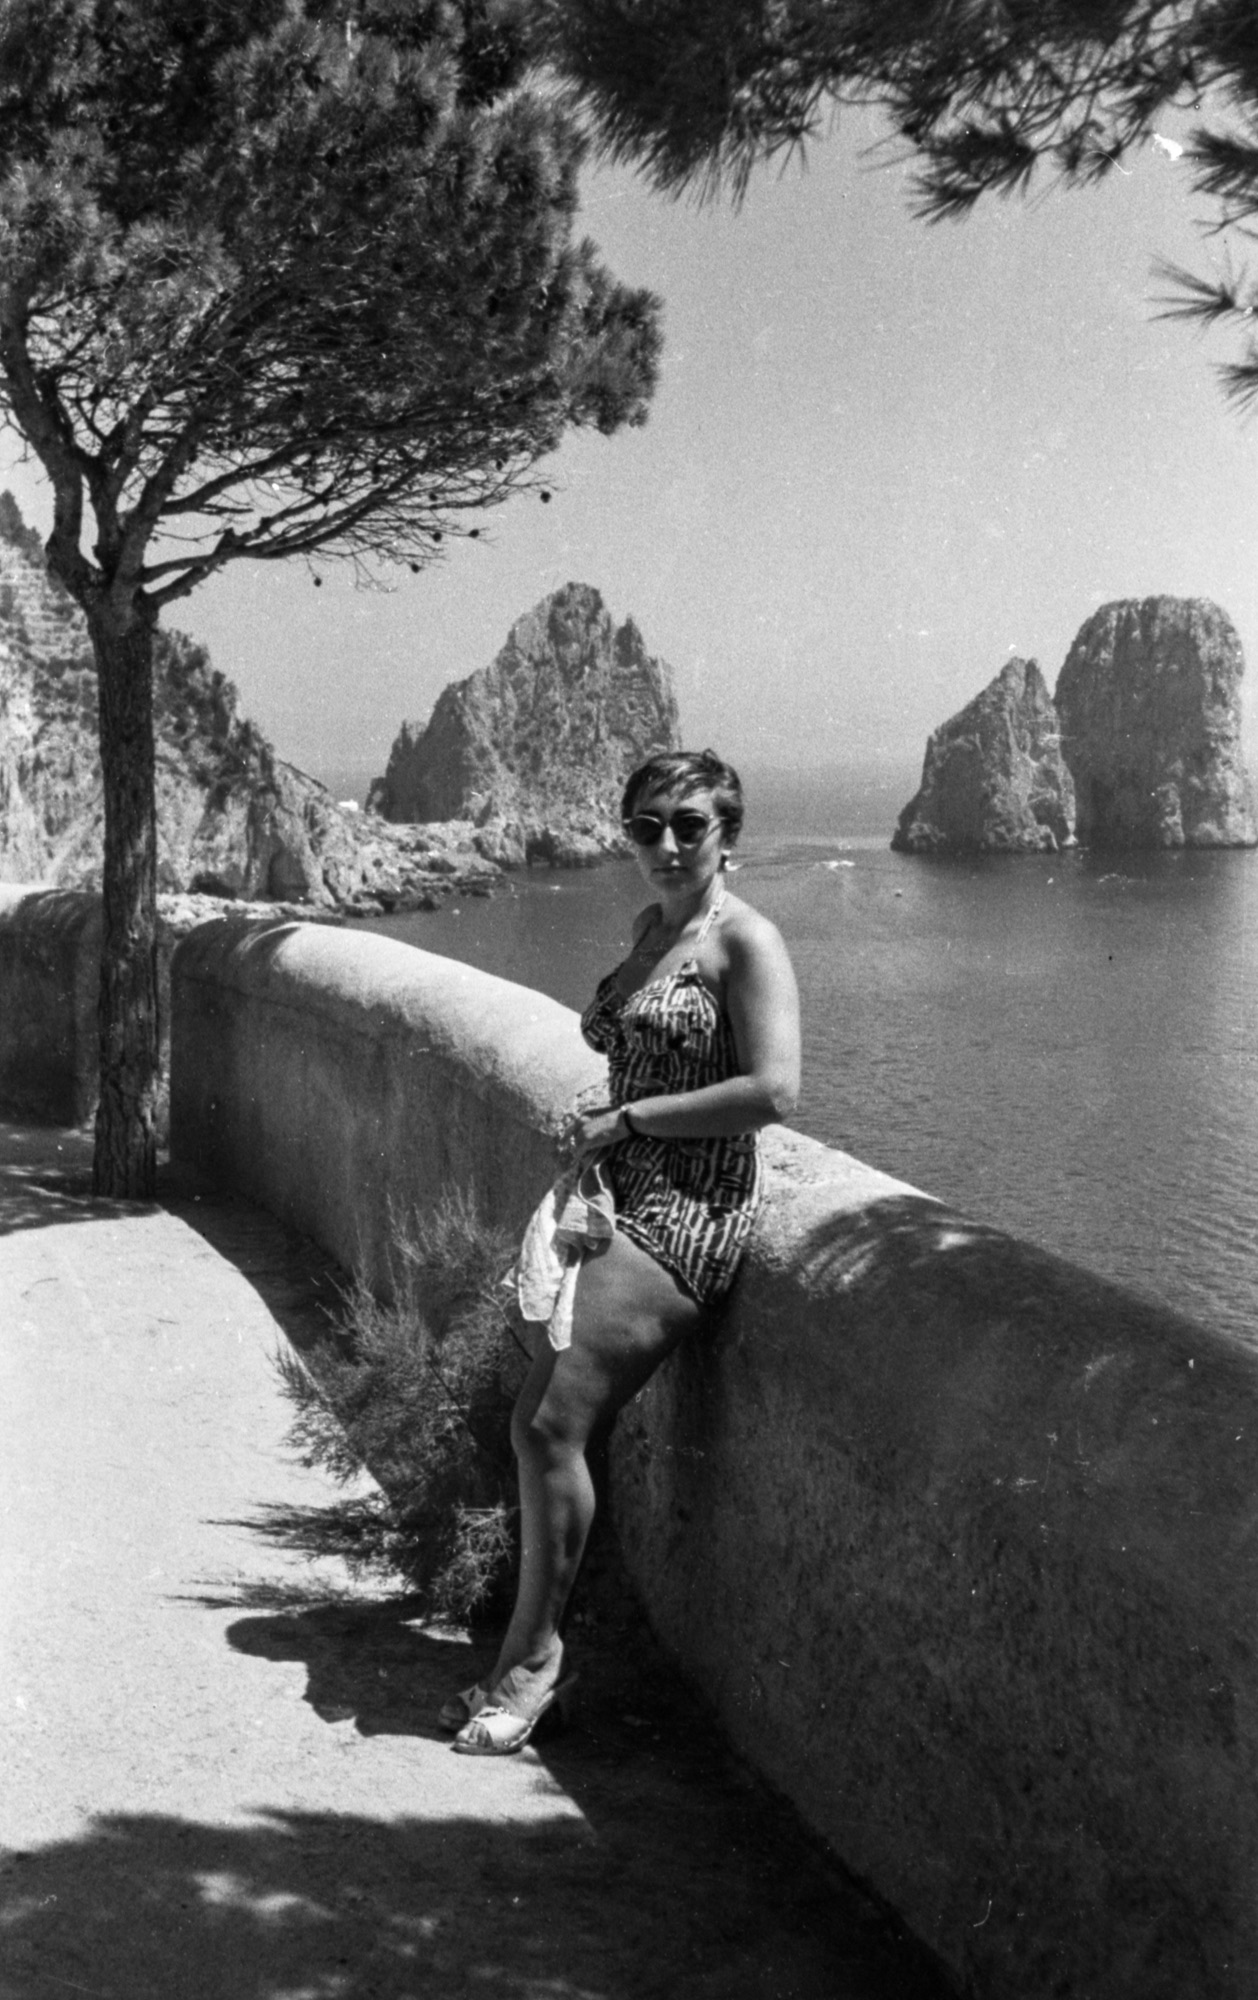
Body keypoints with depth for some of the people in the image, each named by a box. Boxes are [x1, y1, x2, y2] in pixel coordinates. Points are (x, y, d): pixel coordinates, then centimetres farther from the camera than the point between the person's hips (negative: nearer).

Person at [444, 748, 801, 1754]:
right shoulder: (650, 927, 16)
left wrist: (625, 1118, -14)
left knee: (554, 1426, -12)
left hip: (687, 1213, -9)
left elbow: (774, 1089, -20)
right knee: (535, 1425, 6)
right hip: (618, 1203, 9)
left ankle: (533, 1657, 5)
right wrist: (597, 1127, 12)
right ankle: (535, 1659, 18)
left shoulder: (745, 941, -10)